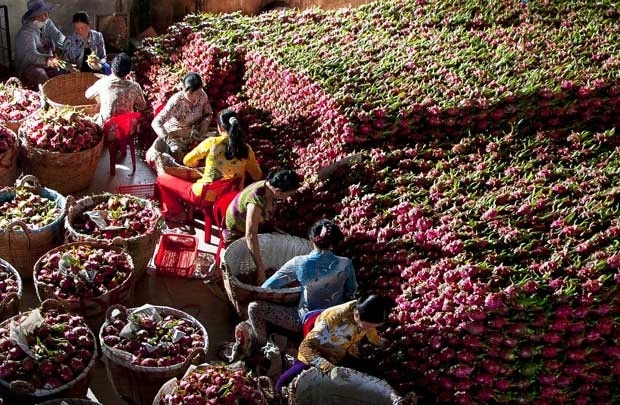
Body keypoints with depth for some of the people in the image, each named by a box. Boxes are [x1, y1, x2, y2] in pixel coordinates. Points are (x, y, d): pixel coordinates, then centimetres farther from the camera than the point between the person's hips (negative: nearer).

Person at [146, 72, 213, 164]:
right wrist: (168, 139, -48)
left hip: (193, 133, 4)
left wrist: (202, 132, -14)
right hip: (173, 134, -4)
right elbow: (156, 123, -33)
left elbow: (208, 114, 4)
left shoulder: (203, 96, -16)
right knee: (153, 157, -23)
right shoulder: (176, 101, -28)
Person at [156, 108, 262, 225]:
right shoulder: (246, 149, -4)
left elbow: (187, 161, 3)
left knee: (162, 179, 11)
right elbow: (258, 177, 10)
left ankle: (175, 213, 16)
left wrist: (196, 163, 26)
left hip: (205, 195, -4)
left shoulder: (211, 142, -11)